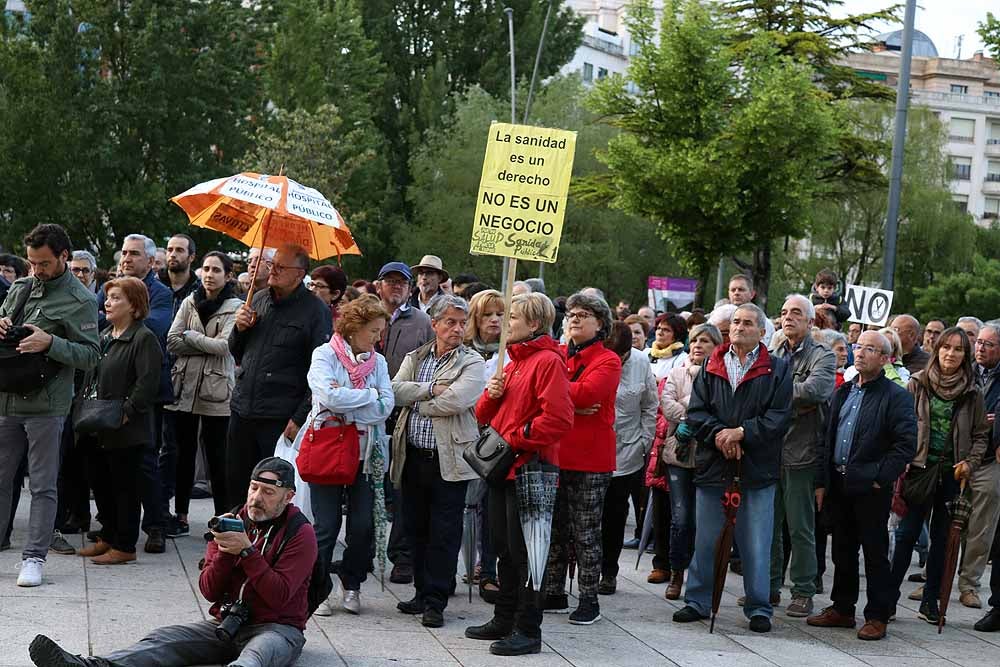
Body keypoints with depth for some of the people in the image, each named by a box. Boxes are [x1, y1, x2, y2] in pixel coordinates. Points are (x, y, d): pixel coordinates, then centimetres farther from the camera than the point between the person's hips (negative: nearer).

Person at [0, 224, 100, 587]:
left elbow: (90, 354, -9)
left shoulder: (79, 300, -5)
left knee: (43, 485, 0)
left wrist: (50, 343, -22)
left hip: (46, 404, -5)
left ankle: (34, 557, 4)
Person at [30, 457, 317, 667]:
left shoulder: (300, 534, -4)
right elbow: (209, 592, 5)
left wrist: (247, 550, -20)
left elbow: (279, 597, -15)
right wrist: (224, 551, -13)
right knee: (164, 638, -18)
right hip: (225, 624, 6)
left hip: (277, 628, -6)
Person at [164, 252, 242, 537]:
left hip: (216, 390, -4)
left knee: (216, 458, 0)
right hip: (185, 386, 4)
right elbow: (172, 342, -1)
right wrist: (208, 345, -9)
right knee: (184, 453, 9)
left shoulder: (235, 307, -2)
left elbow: (225, 345, -15)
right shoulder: (190, 303, 9)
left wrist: (190, 336, -5)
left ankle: (222, 519, 6)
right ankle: (181, 517, 17)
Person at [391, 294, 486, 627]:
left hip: (449, 459, -5)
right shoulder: (414, 358, 13)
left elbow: (454, 401, -17)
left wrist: (417, 401, -4)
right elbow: (397, 391, -3)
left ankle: (435, 601, 5)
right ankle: (422, 593, 23)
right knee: (415, 528, 11)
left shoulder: (473, 363, -2)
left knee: (444, 532, -2)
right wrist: (431, 389, -14)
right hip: (413, 456, 5)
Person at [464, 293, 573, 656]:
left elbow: (559, 418, -23)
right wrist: (491, 395, -2)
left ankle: (528, 630, 2)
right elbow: (484, 415, 19)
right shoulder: (513, 361, 16)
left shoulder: (548, 361, -12)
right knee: (505, 549, 16)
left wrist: (514, 438, -18)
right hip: (503, 467, 9)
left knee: (524, 551, -4)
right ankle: (504, 620, 26)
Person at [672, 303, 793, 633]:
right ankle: (697, 601, 20)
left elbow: (780, 417, -6)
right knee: (706, 540, 10)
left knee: (756, 543, 0)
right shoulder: (710, 368, 10)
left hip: (757, 470, -2)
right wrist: (718, 434, -14)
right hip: (713, 467, 3)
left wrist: (741, 432, -14)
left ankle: (759, 608, 9)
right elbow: (696, 410, 3)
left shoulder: (777, 370, 2)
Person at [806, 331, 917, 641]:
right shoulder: (843, 392, 15)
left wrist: (881, 478, -16)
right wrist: (822, 482, 11)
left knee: (875, 553, 0)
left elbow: (906, 444, -13)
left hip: (871, 488, -6)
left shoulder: (896, 397, -6)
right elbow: (828, 438, 17)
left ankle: (877, 616, 6)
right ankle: (842, 609, 23)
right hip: (839, 485, 6)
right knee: (843, 551, 13)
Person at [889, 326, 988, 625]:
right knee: (907, 534, -2)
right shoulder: (918, 384, 1)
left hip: (952, 474, 2)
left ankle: (930, 601, 16)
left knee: (941, 538, 8)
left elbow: (980, 434, 9)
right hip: (920, 469, -2)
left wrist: (971, 462, -7)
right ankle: (890, 596, 6)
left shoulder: (972, 393, 5)